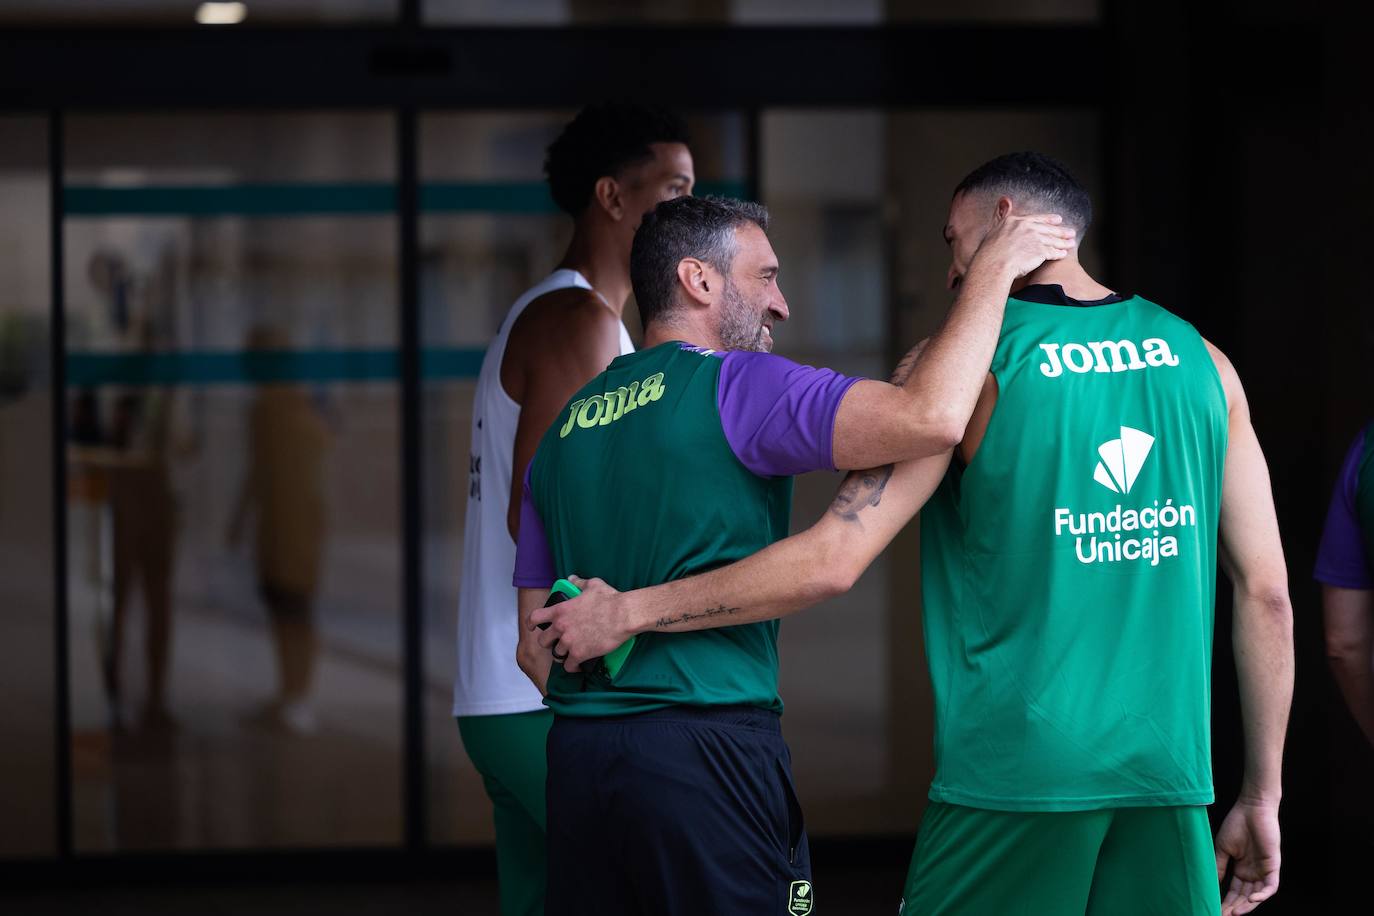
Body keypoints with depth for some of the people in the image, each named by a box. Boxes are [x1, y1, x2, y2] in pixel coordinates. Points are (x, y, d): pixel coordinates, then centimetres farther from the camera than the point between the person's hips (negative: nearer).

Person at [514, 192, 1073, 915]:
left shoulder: (565, 427, 16)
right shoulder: (735, 386, -6)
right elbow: (929, 418, -18)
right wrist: (992, 270, -6)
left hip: (576, 752, 7)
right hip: (708, 748, -7)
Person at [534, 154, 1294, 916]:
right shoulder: (1197, 359, 8)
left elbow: (832, 561, -9)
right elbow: (1266, 592, 6)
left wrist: (628, 612, -1)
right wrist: (1261, 796, 13)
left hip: (1015, 766, -3)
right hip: (1166, 772, 4)